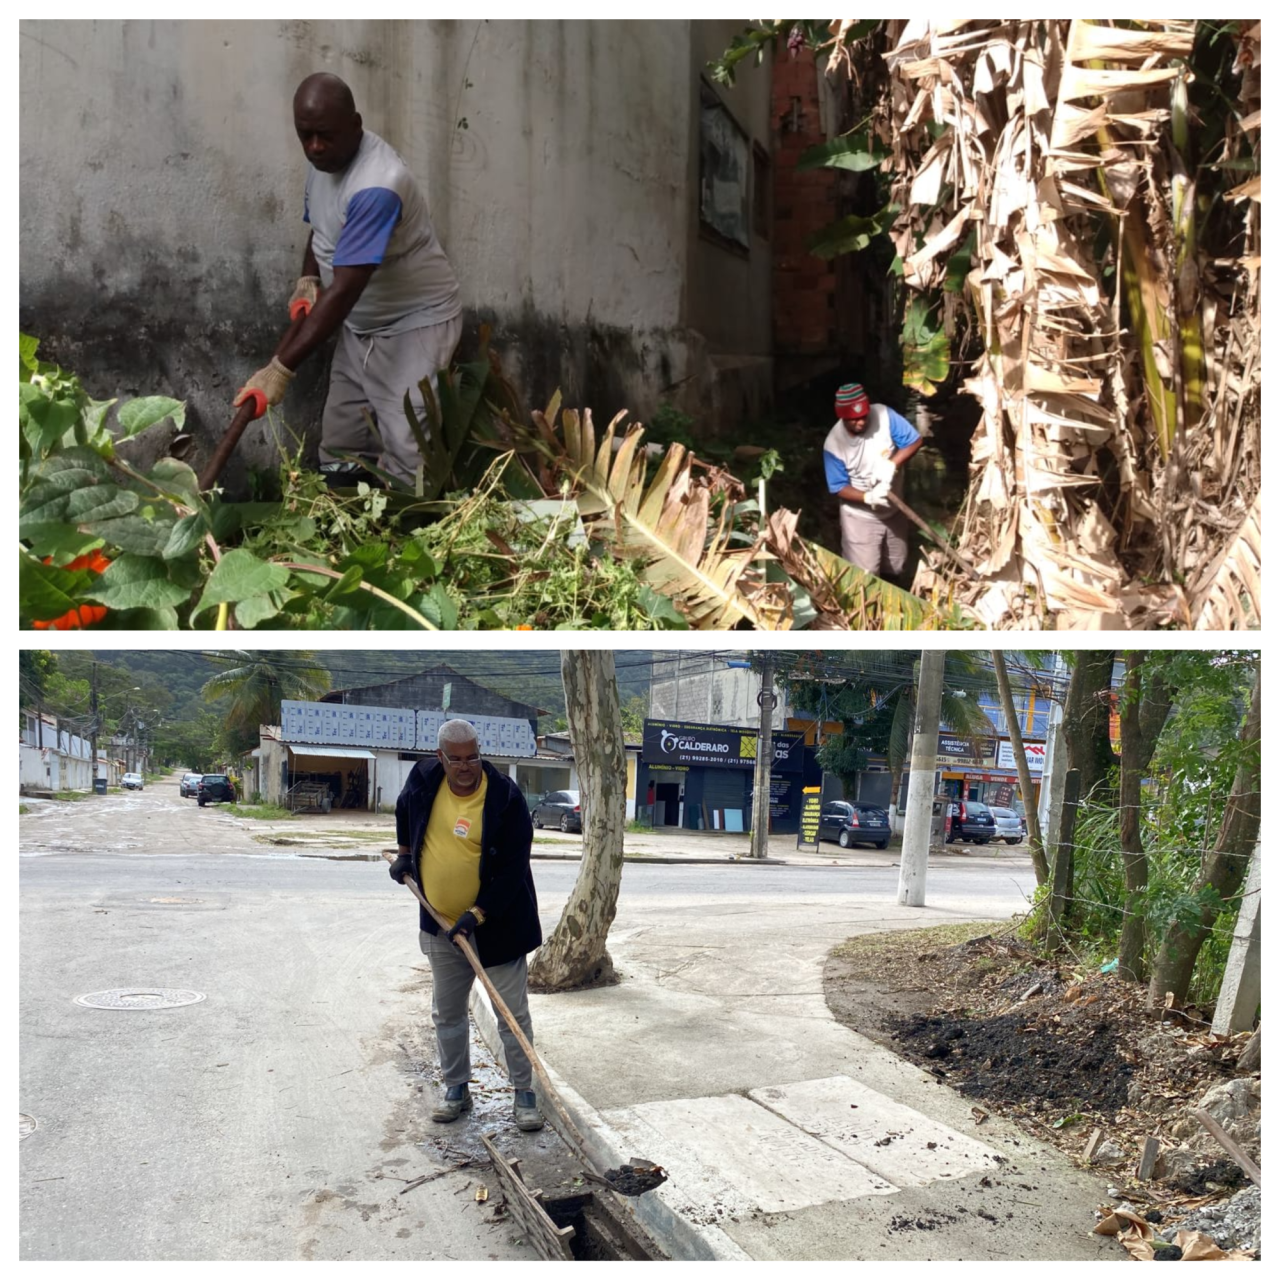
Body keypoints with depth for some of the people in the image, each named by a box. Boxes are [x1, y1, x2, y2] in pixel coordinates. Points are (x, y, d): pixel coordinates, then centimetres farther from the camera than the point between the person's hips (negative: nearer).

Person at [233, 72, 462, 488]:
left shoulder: (377, 186, -31)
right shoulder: (325, 157, -2)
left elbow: (344, 290, -36)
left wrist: (280, 368, -39)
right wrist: (307, 281, -4)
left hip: (415, 324, -8)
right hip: (359, 325, 9)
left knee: (405, 457, -15)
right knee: (339, 451, 8)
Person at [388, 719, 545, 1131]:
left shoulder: (505, 797, -19)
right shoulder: (423, 780, -6)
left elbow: (512, 869, -19)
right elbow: (405, 810, 21)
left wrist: (477, 914, -24)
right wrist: (405, 852, 20)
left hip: (497, 924, -4)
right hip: (440, 925, 5)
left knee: (513, 1013, 2)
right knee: (446, 1013, 15)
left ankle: (524, 1093, 15)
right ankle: (456, 1089, 30)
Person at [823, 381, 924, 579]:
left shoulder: (884, 415, -19)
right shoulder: (834, 444, -23)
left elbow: (915, 440, -13)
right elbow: (839, 488, -17)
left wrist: (892, 464, -29)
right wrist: (868, 497, -35)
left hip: (893, 511, 3)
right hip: (860, 517, -3)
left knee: (896, 568, 21)